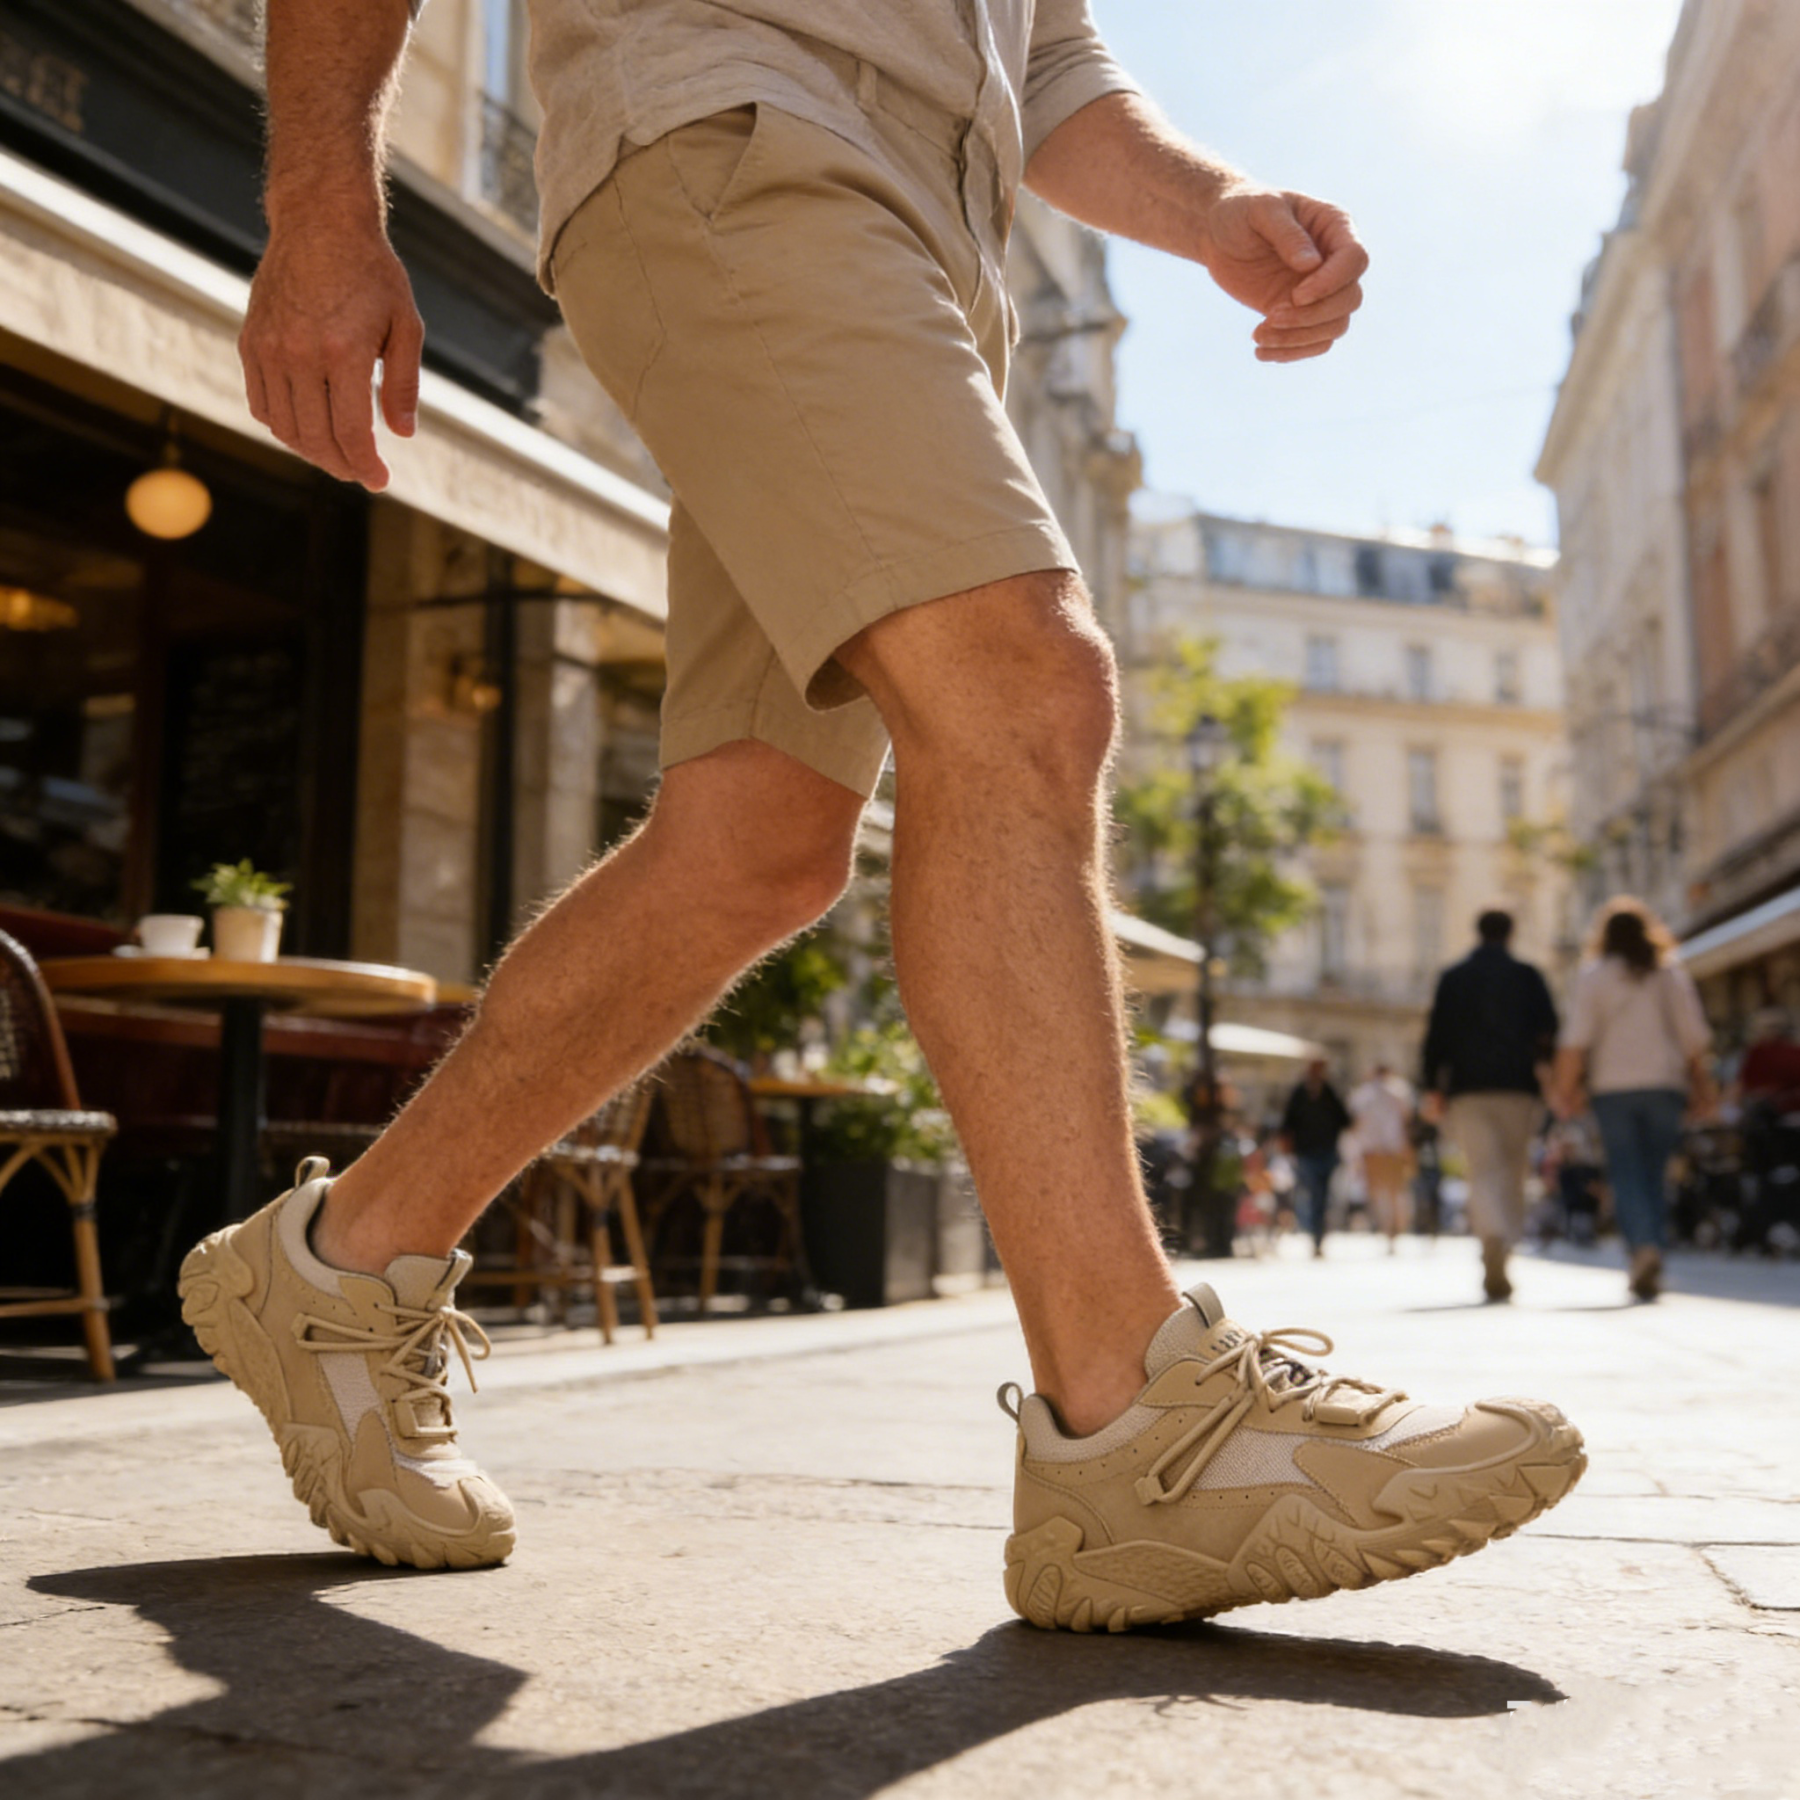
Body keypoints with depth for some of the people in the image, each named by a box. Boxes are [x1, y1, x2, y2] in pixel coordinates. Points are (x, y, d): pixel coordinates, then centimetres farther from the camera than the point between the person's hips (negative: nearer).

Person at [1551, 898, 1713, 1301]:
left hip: (1613, 1087, -2)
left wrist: (1566, 1088, -1)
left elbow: (1576, 1039, -5)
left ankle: (1642, 1246, -22)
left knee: (1625, 1173, 0)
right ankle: (1652, 1266, 6)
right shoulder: (1672, 974, 8)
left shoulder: (1592, 975, 1)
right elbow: (1694, 1037, 6)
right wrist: (1701, 1087, 12)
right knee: (1655, 1174, 8)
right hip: (1665, 1083, 2)